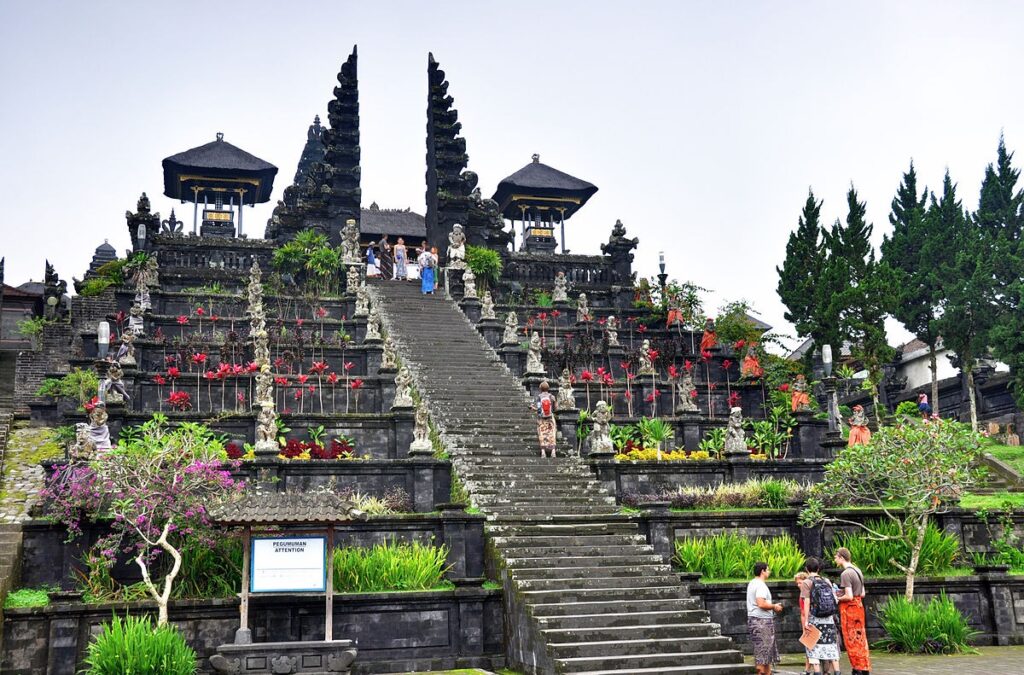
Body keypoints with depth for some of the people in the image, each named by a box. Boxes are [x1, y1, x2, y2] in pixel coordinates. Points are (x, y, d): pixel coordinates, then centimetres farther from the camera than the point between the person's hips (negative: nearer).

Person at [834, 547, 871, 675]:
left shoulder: (845, 574, -17)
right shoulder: (857, 571, 11)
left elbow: (849, 596, -22)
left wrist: (838, 598, -5)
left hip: (849, 608, -9)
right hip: (859, 606, 9)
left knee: (852, 640, -1)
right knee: (861, 639, 12)